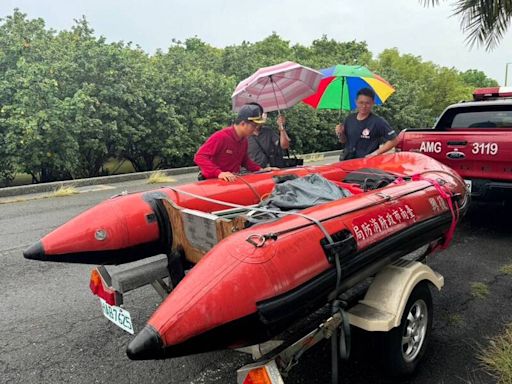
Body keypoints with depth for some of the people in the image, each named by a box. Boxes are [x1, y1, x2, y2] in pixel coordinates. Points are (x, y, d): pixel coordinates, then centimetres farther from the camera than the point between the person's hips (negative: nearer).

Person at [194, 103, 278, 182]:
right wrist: (219, 173, -36)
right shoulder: (220, 137, -17)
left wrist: (261, 170, 9)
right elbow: (199, 157, -23)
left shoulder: (244, 140, 6)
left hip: (232, 180, 6)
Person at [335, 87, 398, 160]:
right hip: (346, 161, 4)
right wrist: (340, 134, -3)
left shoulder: (378, 122, -10)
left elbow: (394, 140, -7)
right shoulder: (349, 119, 7)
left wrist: (375, 153, -11)